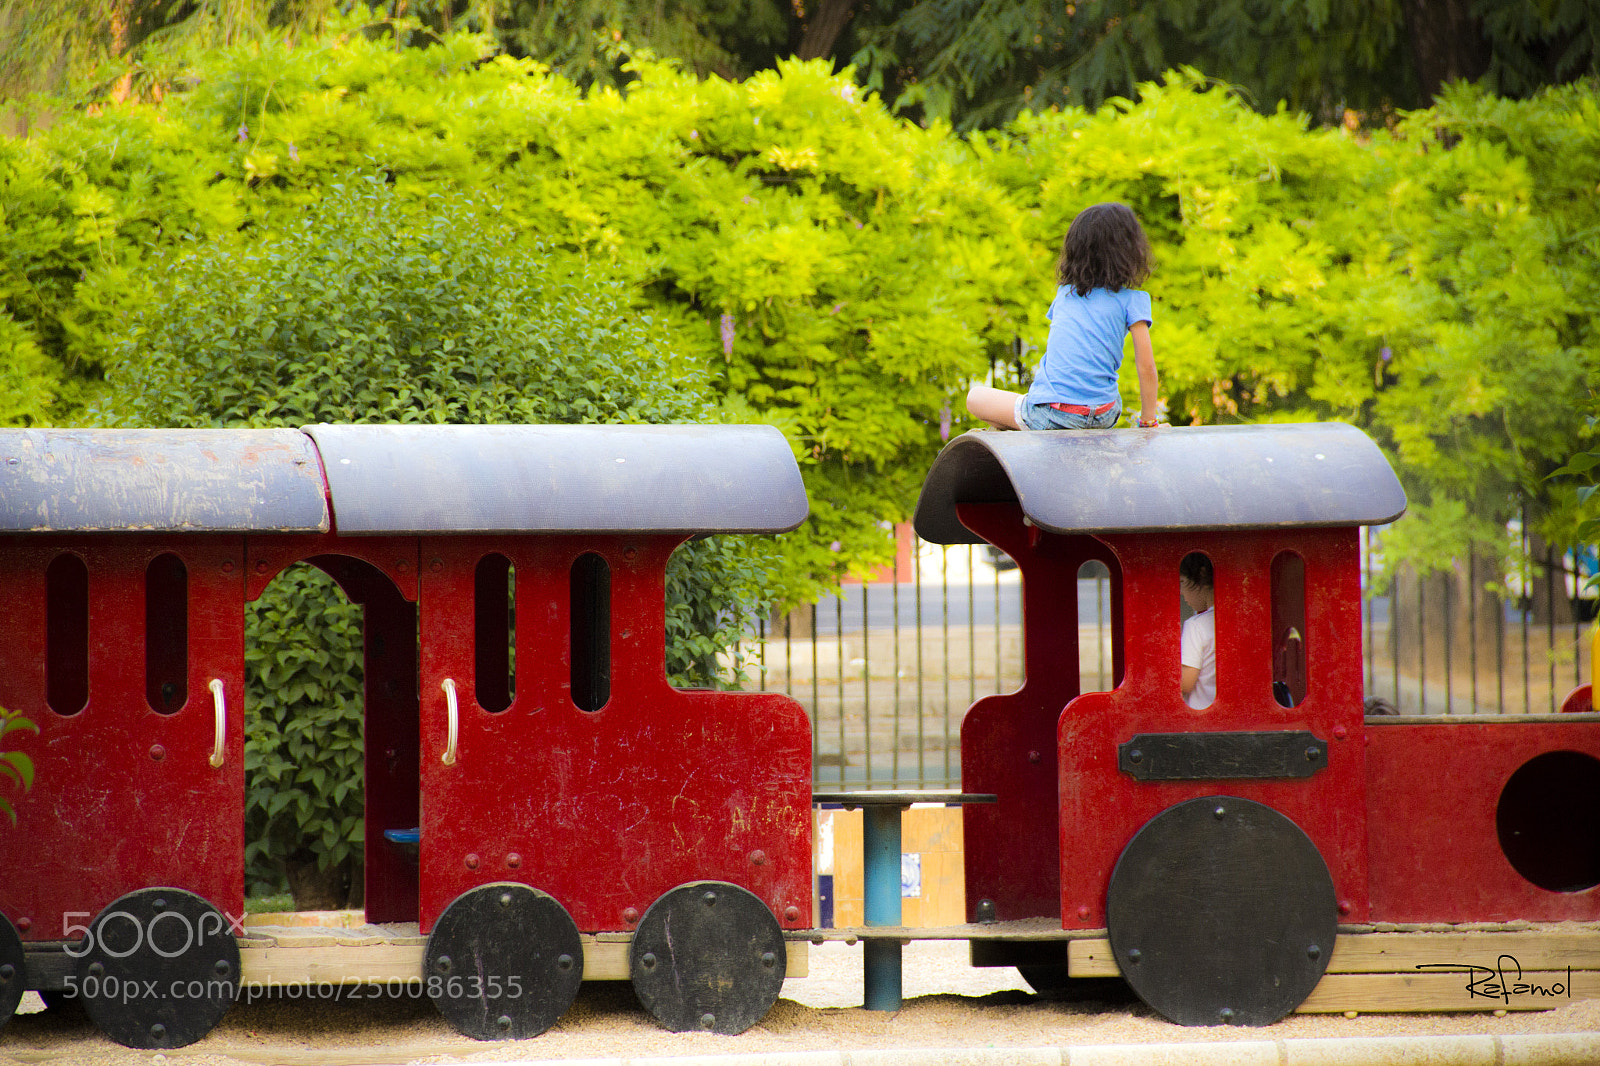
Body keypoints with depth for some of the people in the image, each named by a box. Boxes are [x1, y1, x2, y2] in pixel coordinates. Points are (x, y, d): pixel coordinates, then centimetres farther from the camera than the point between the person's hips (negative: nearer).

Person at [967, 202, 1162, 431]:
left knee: (975, 397, 21)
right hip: (1102, 417, 0)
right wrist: (1148, 420, 12)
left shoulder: (1065, 293, 14)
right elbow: (1146, 367, 0)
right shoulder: (1132, 300, 2)